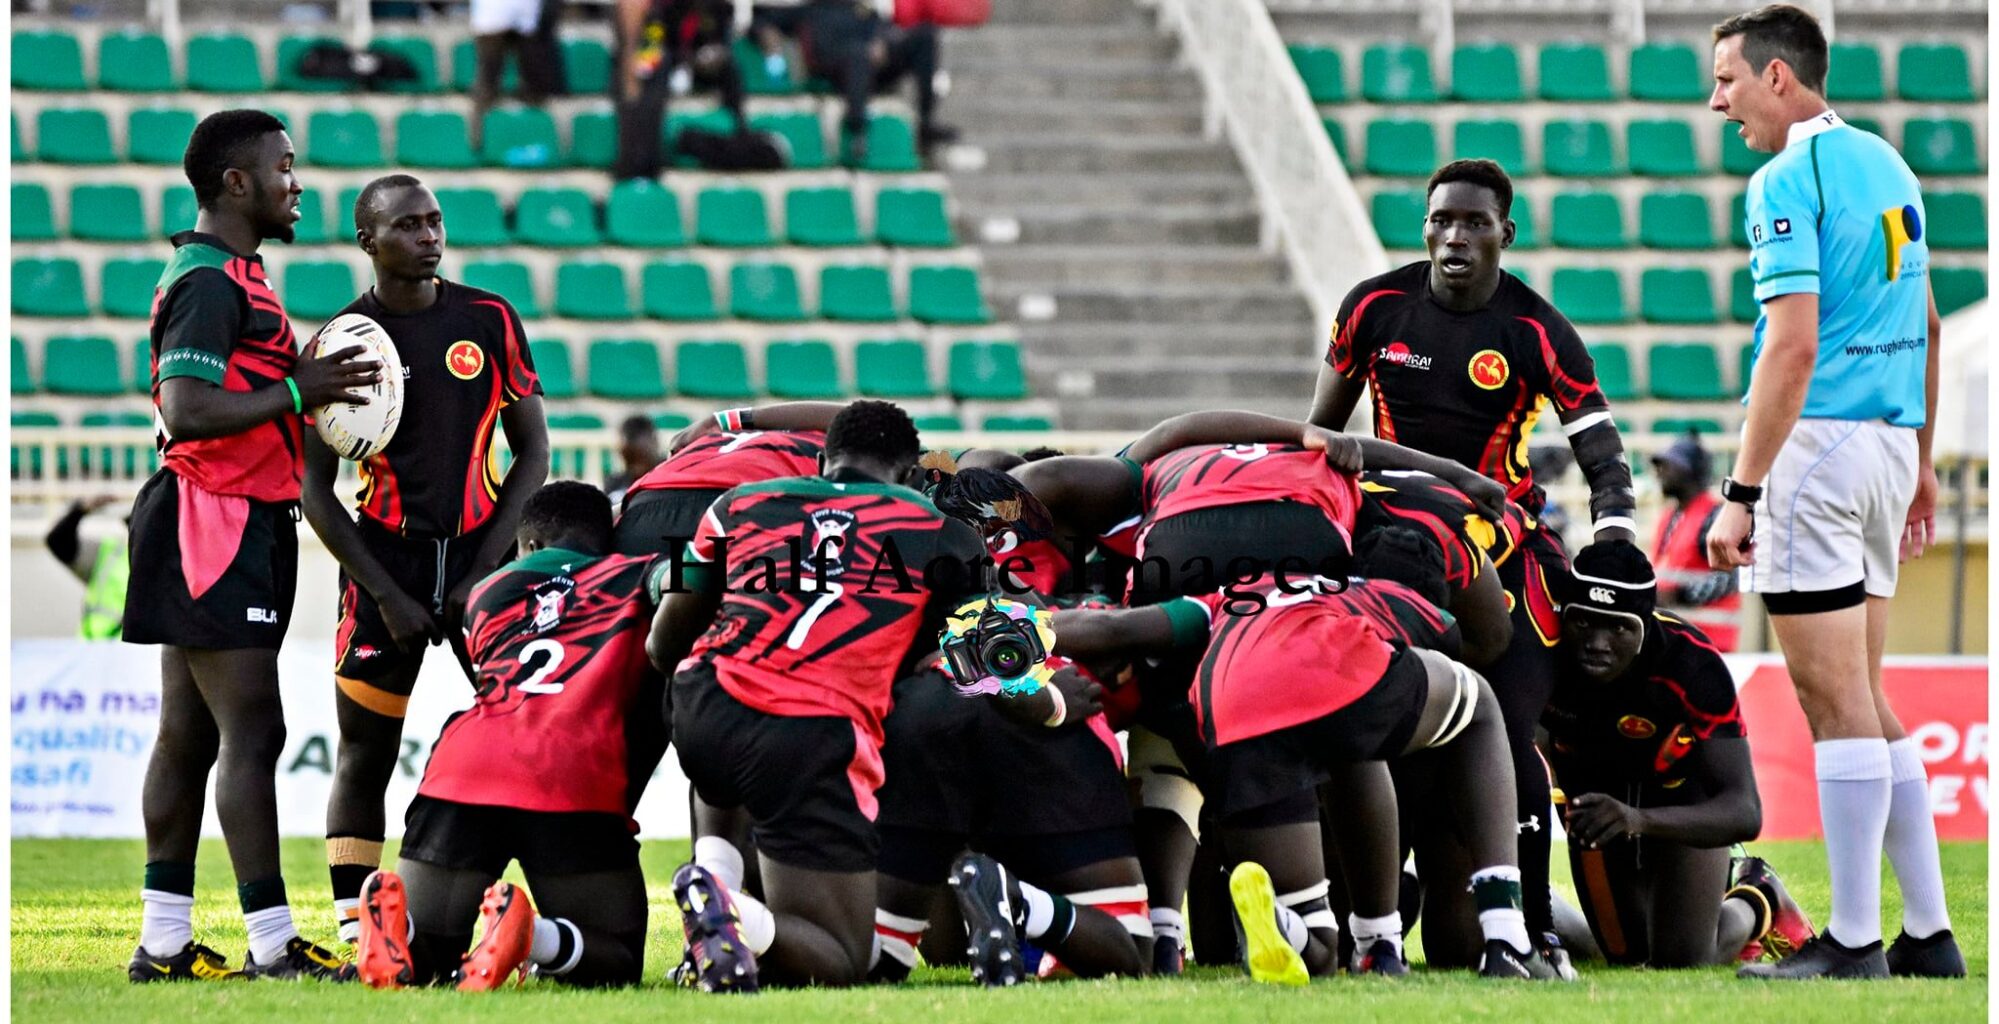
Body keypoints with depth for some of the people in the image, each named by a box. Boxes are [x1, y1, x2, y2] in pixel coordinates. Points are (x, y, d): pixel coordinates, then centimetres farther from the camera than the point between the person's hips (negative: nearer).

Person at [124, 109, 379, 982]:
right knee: (252, 730, -11)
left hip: (232, 526, 11)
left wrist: (312, 387, 10)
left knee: (190, 735, 11)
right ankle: (272, 946, -12)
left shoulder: (227, 276, 18)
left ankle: (163, 942, 15)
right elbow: (187, 413, -24)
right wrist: (298, 392, -18)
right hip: (215, 525, -11)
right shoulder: (212, 282, -15)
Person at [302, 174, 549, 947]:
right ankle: (353, 931, 2)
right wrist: (387, 596, -9)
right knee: (365, 757, -1)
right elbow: (316, 492, -1)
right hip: (386, 558, -1)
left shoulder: (488, 321, 2)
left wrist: (486, 570, -6)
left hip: (480, 550, 1)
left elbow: (532, 451, 4)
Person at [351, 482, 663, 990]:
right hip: (575, 777, -3)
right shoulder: (635, 577, 21)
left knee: (422, 956, 15)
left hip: (467, 762, 3)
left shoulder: (487, 592, 31)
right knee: (616, 962, 12)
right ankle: (534, 935, -23)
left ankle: (393, 918, -22)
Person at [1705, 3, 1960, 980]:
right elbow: (1926, 328, 21)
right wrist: (1920, 462, 27)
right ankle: (1927, 935, 13)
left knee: (1837, 703, -6)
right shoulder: (1886, 165, 15)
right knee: (1864, 703, 13)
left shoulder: (1790, 178, -12)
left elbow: (1793, 348, -20)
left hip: (1818, 443, -9)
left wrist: (1741, 491, -20)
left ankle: (1853, 943, -5)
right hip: (1888, 442, 9)